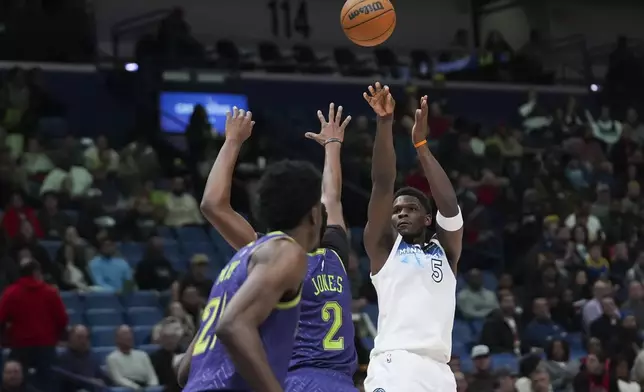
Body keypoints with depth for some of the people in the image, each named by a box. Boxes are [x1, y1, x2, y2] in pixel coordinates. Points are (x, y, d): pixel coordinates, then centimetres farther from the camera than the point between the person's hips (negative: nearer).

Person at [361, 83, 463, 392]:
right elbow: (382, 186, 3)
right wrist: (385, 124, -7)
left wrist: (421, 145, 1)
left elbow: (449, 205, 3)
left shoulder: (445, 250, 21)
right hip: (393, 366, -4)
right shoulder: (383, 247, 15)